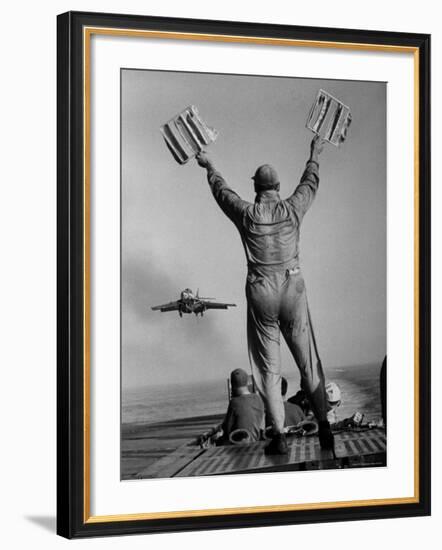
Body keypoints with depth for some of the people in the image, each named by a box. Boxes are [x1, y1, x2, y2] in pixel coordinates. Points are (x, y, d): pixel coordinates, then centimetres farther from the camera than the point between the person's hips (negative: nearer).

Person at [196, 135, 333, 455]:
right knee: (308, 362, 9)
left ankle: (280, 436, 0)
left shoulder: (247, 214, -7)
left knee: (269, 368, 4)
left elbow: (222, 191, 13)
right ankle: (324, 424, 3)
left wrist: (209, 167, 32)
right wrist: (315, 155, 34)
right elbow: (310, 183, 16)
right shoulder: (292, 209, -4)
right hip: (293, 290, 1)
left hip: (260, 295, -1)